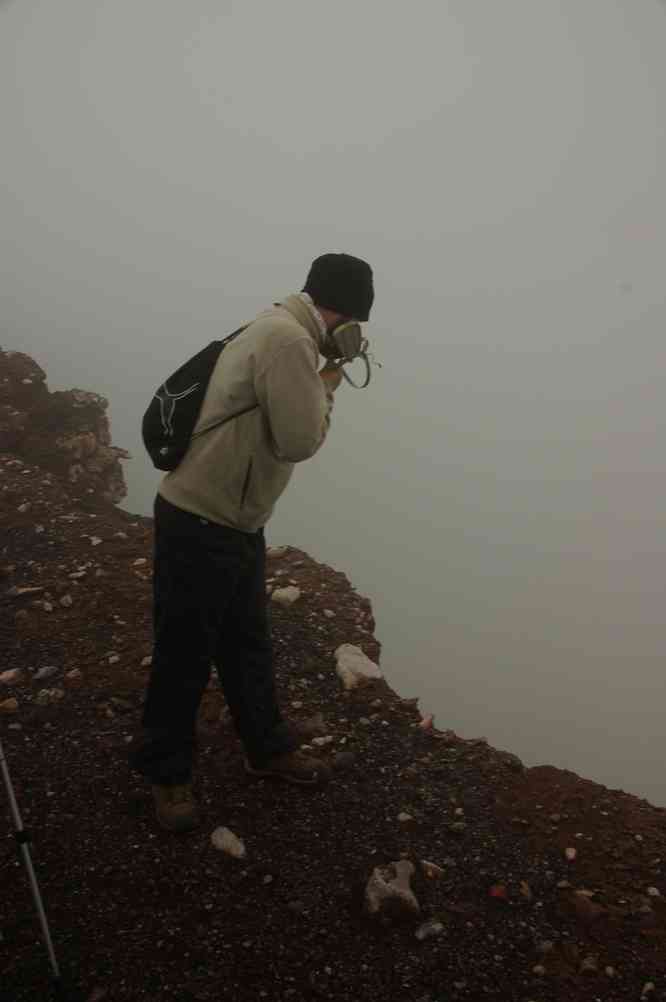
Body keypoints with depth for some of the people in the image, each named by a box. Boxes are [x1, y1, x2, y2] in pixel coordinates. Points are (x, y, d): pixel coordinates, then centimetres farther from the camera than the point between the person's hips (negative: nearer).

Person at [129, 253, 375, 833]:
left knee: (249, 645, 22)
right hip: (199, 526, -10)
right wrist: (327, 386, -8)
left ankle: (269, 749, 40)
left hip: (236, 522, 10)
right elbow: (301, 440, -21)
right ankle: (167, 773, 28)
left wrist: (320, 383, 5)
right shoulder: (289, 339, -22)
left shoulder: (282, 330, 11)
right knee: (185, 657, 8)